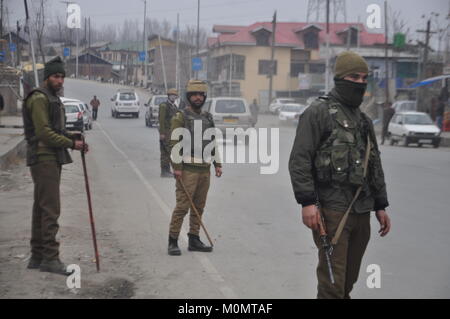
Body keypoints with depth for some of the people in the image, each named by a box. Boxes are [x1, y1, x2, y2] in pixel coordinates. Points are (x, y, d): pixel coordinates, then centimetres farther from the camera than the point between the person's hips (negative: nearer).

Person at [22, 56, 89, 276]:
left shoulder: (53, 99, 21)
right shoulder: (39, 98, -11)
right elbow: (44, 132, -19)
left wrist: (73, 139, 6)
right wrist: (72, 144, -14)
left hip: (52, 160, 10)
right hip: (44, 160, -10)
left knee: (41, 209, 12)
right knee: (50, 210, -12)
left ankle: (37, 257, 17)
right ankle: (50, 258, -10)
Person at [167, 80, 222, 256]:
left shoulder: (208, 118, 15)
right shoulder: (180, 117, -5)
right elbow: (175, 143, -11)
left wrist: (217, 164, 12)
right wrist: (176, 167, -17)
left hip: (205, 169, 7)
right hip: (187, 169, -7)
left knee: (199, 207, 10)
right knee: (182, 206, -9)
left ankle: (194, 240, 18)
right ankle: (173, 242, -3)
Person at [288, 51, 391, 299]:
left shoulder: (364, 120, 18)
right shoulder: (319, 112, -4)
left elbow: (375, 165, 24)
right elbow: (299, 160, -11)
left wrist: (380, 206, 20)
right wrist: (307, 202, -18)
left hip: (361, 212, 7)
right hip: (332, 210, -7)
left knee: (349, 279, 13)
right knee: (332, 281, -8)